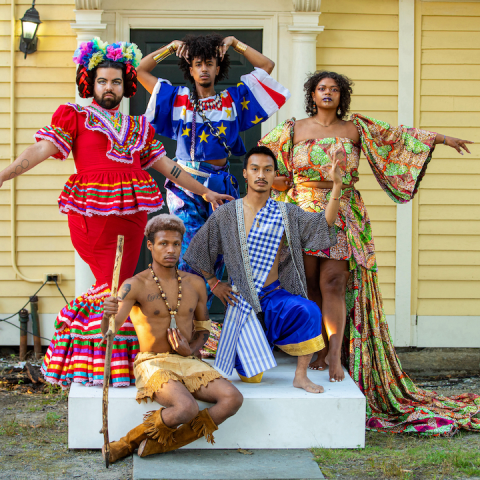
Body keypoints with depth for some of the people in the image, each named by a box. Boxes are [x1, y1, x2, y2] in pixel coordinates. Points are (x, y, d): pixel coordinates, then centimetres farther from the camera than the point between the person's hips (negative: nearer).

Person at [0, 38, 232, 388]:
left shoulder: (138, 127, 21)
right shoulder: (75, 117, 7)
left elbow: (167, 166, 25)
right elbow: (41, 150, -4)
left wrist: (205, 192, 26)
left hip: (133, 212, 4)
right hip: (92, 213, -4)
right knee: (114, 288, -8)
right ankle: (106, 369, 6)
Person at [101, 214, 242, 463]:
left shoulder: (195, 284, 7)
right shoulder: (135, 285, -8)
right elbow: (109, 332, -19)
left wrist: (191, 350, -3)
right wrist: (107, 314, -44)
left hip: (188, 362, 6)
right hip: (152, 364, -5)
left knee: (233, 398, -21)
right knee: (186, 409, -35)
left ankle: (162, 444, -14)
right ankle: (133, 440, -6)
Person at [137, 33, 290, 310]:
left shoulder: (233, 99, 10)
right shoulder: (177, 98, 8)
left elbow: (267, 66, 12)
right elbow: (141, 70, 10)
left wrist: (235, 44, 6)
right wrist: (171, 47, 6)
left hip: (221, 185, 2)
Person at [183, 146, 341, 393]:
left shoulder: (287, 214, 1)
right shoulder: (226, 214, -2)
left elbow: (324, 224, -10)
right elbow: (199, 250, 7)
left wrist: (337, 186, -21)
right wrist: (214, 283, 6)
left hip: (276, 295, 1)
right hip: (243, 300, 0)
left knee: (309, 312, -34)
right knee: (250, 376, 1)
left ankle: (301, 376, -17)